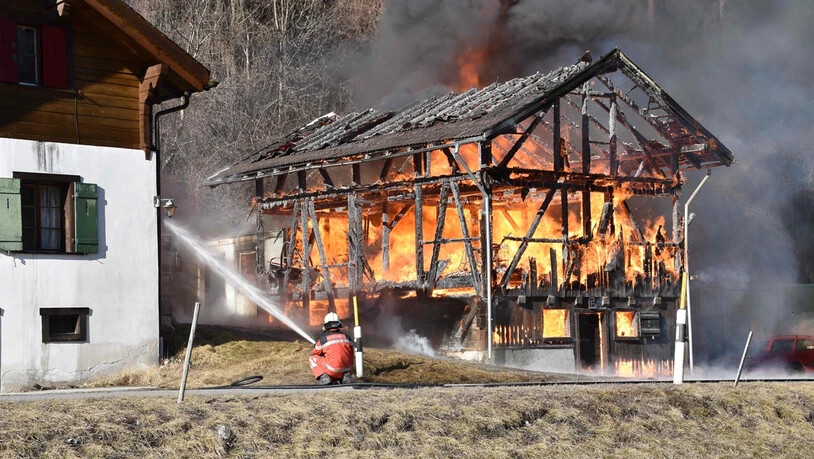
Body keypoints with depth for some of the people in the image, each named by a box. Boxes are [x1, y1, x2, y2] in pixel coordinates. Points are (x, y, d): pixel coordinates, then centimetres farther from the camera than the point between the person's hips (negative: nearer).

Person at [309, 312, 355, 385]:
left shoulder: (323, 339, 0)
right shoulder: (346, 337, 11)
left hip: (332, 369, -4)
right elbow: (351, 355, 21)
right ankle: (346, 376, 8)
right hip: (346, 368, 4)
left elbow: (315, 354, 17)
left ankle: (323, 377, -6)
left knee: (311, 358, 12)